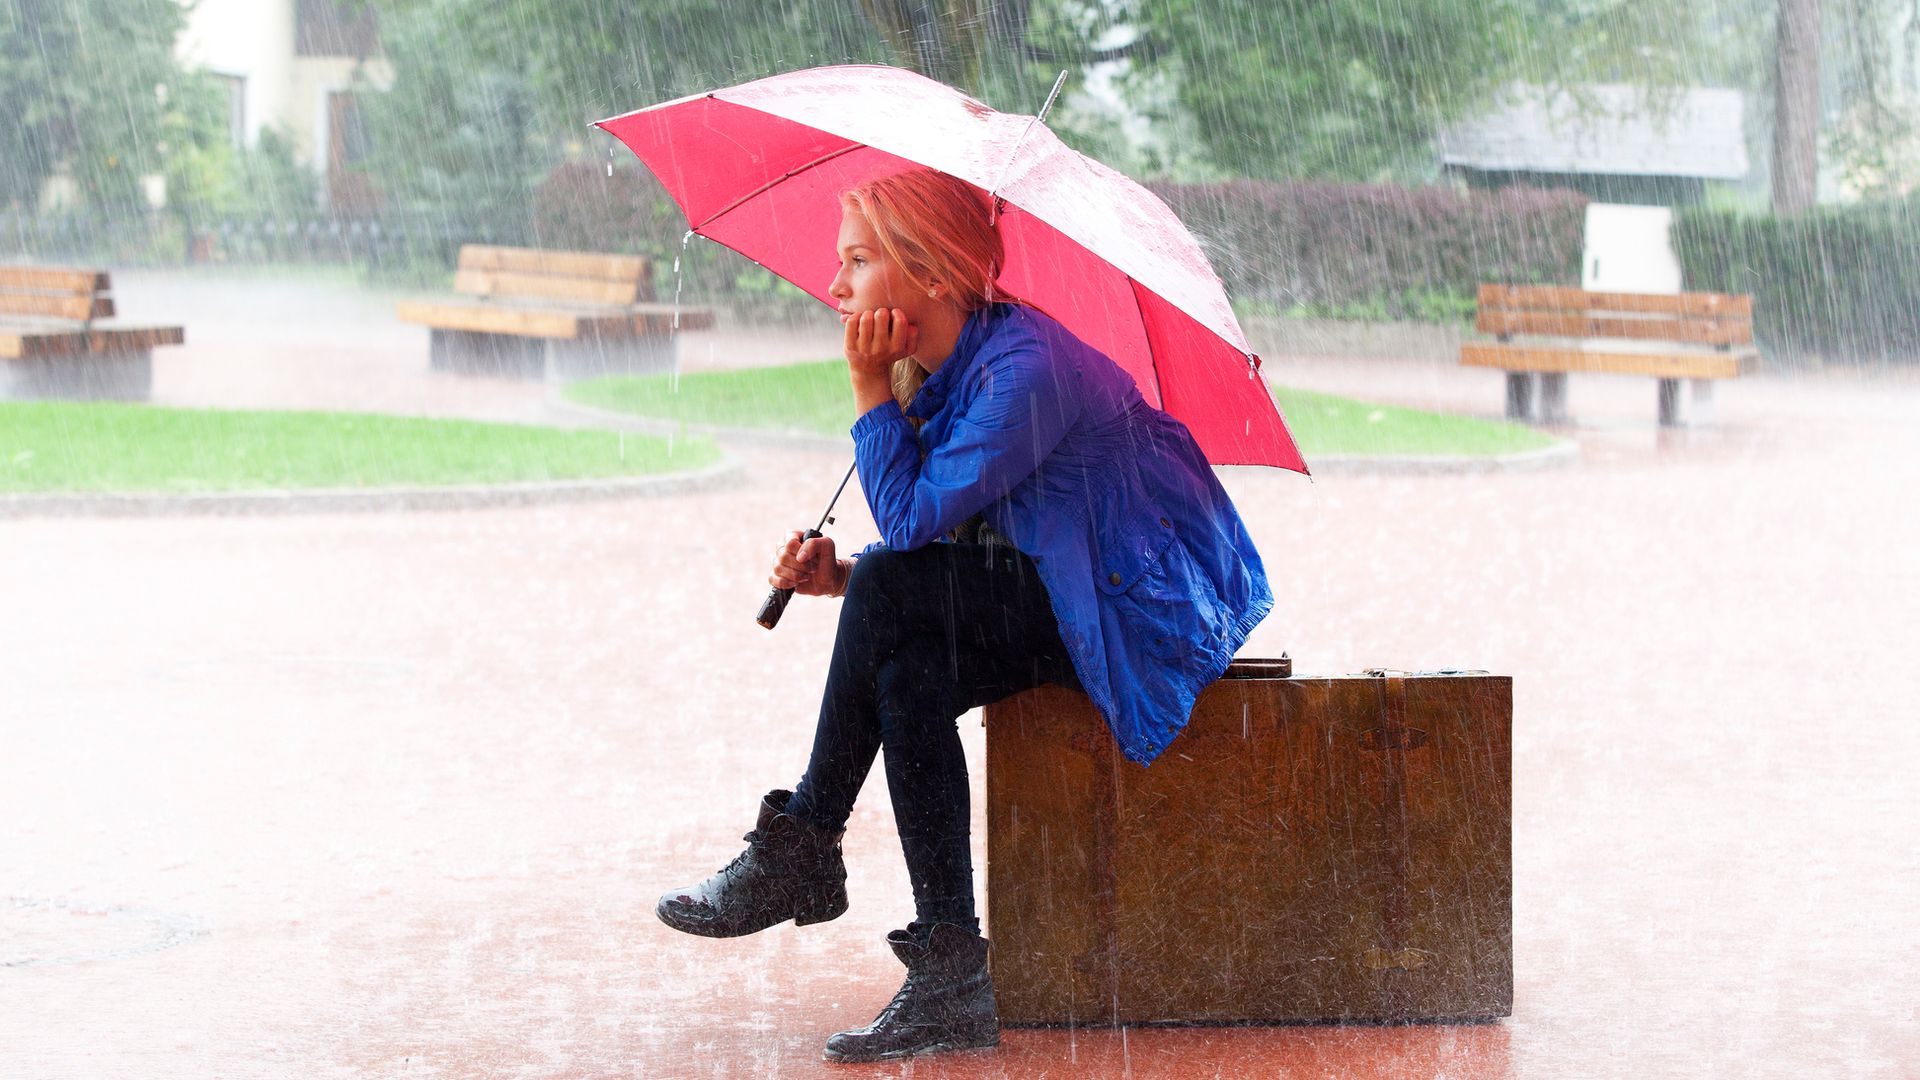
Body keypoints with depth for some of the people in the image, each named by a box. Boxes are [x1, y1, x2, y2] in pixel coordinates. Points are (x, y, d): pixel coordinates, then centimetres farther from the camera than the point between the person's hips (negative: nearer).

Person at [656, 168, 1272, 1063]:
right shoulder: (941, 374, 7)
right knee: (908, 680, -17)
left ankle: (802, 849, -7)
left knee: (891, 587, -21)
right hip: (1047, 605, 9)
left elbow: (911, 519, -23)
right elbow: (924, 547, 13)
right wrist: (838, 576, -5)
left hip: (1147, 612, -9)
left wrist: (869, 388, -16)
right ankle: (951, 978, -16)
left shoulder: (1027, 368, -23)